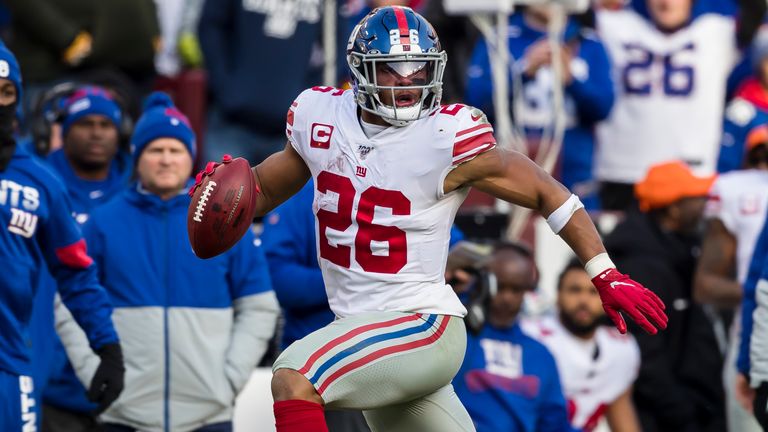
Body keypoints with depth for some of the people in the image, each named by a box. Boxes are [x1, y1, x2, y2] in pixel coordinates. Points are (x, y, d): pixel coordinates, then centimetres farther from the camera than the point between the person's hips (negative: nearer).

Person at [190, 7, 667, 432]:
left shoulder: (449, 139, -15)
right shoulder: (320, 116, 1)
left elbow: (547, 193, -5)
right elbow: (266, 190, 18)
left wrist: (607, 276, -8)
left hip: (422, 328, -6)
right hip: (362, 328, 6)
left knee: (293, 378, -26)